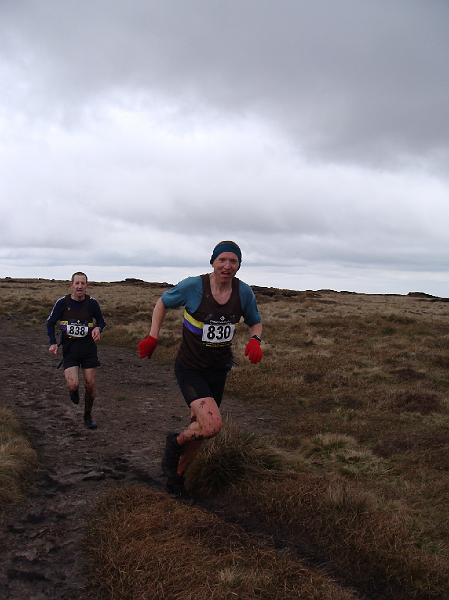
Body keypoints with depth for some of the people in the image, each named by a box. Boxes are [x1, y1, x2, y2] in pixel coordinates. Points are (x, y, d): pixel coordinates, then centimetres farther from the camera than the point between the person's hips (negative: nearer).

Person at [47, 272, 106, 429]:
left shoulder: (92, 303, -3)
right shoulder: (62, 302, -6)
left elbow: (101, 321, 11)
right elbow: (50, 323, 5)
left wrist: (98, 328, -12)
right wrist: (53, 343, -7)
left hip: (88, 347, 1)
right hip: (69, 348, -1)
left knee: (90, 384, 2)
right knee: (73, 385, -15)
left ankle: (88, 416, 25)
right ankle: (74, 391, 25)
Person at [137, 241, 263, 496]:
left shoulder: (244, 292, -8)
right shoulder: (193, 286, -17)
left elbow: (256, 322, 9)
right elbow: (163, 303, 1)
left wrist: (255, 340, -13)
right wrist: (153, 337, -6)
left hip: (219, 370, 5)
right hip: (190, 368, -4)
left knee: (200, 428, 15)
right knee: (212, 425, -24)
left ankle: (177, 473, 42)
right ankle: (175, 442, 9)